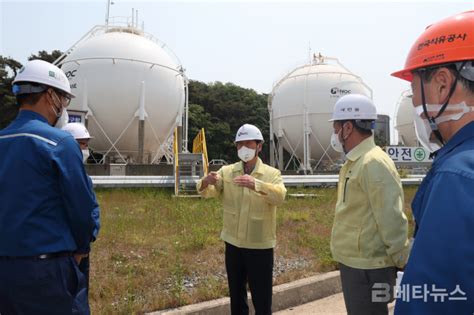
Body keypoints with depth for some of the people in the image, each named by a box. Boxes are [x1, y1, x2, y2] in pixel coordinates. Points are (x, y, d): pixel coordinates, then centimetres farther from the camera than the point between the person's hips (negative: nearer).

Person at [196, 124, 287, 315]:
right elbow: (208, 192, -10)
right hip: (233, 244, 3)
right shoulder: (226, 171, 3)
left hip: (260, 246, -3)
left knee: (262, 299, 9)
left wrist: (256, 184, -41)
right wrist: (206, 182, -34)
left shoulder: (272, 173, -4)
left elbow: (279, 196, -23)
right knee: (236, 296, 18)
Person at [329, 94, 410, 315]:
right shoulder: (355, 163, 11)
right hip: (354, 263, 9)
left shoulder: (374, 163, -20)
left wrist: (404, 264, -17)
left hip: (367, 269, -9)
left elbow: (391, 221, -22)